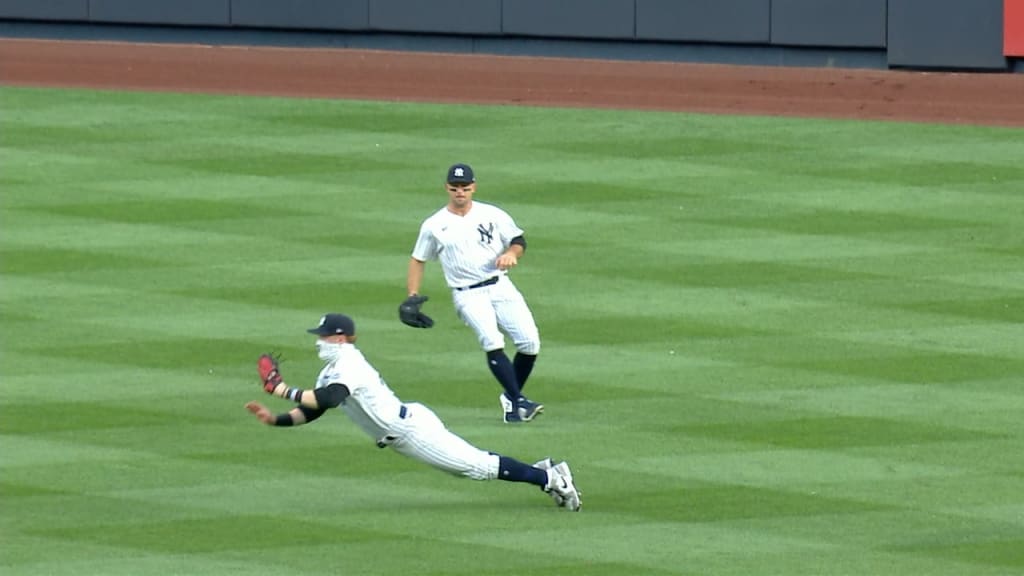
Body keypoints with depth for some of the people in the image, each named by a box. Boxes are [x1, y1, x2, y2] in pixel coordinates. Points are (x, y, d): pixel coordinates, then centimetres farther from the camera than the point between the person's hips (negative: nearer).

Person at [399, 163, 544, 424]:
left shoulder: (492, 215, 7)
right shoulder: (434, 226, 5)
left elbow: (519, 241, 13)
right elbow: (418, 260, 14)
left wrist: (511, 254, -11)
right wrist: (412, 297, 5)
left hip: (501, 287, 3)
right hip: (468, 295, -2)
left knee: (530, 342, -9)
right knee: (492, 341, -26)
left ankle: (511, 399, 12)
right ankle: (517, 402, -26)